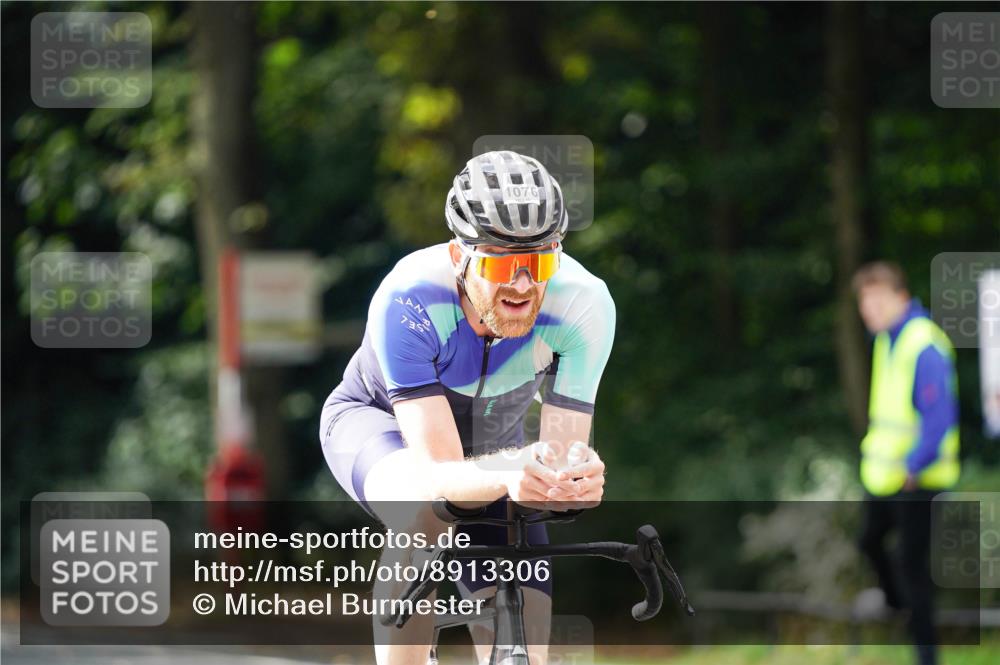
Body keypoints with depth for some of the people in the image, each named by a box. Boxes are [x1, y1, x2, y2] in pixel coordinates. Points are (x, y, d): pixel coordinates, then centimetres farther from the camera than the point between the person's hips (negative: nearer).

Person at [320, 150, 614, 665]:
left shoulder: (584, 303, -33)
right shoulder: (408, 300, -39)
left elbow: (563, 456, -32)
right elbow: (440, 474, -44)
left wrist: (578, 481, -57)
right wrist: (507, 481, -66)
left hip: (490, 446, 3)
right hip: (377, 417, -3)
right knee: (425, 508, -40)